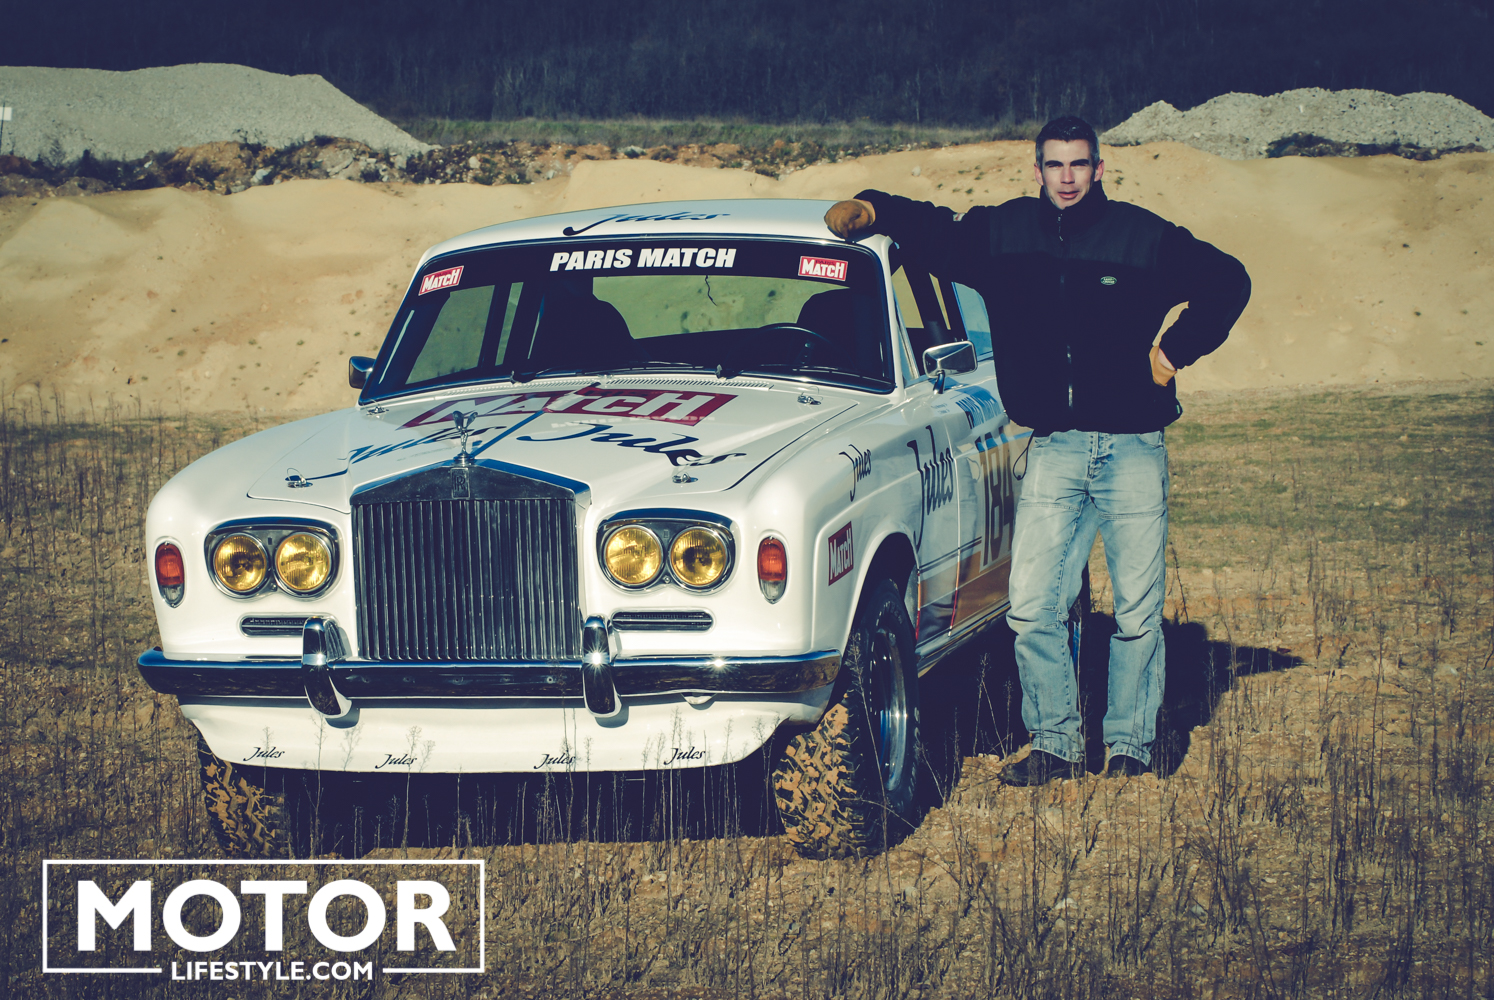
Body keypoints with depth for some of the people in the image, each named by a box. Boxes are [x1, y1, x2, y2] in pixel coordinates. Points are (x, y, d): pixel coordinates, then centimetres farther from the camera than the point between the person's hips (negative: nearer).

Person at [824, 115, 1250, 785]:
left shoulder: (1143, 237, 1)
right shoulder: (1004, 233, 7)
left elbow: (1228, 282, 9)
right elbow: (932, 233, 19)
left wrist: (1175, 352, 2)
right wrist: (870, 210, 1)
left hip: (1134, 447, -2)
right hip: (1053, 448, 2)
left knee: (1138, 610, 3)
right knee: (1032, 610, -4)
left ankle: (1130, 743, 16)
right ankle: (1055, 745, 8)